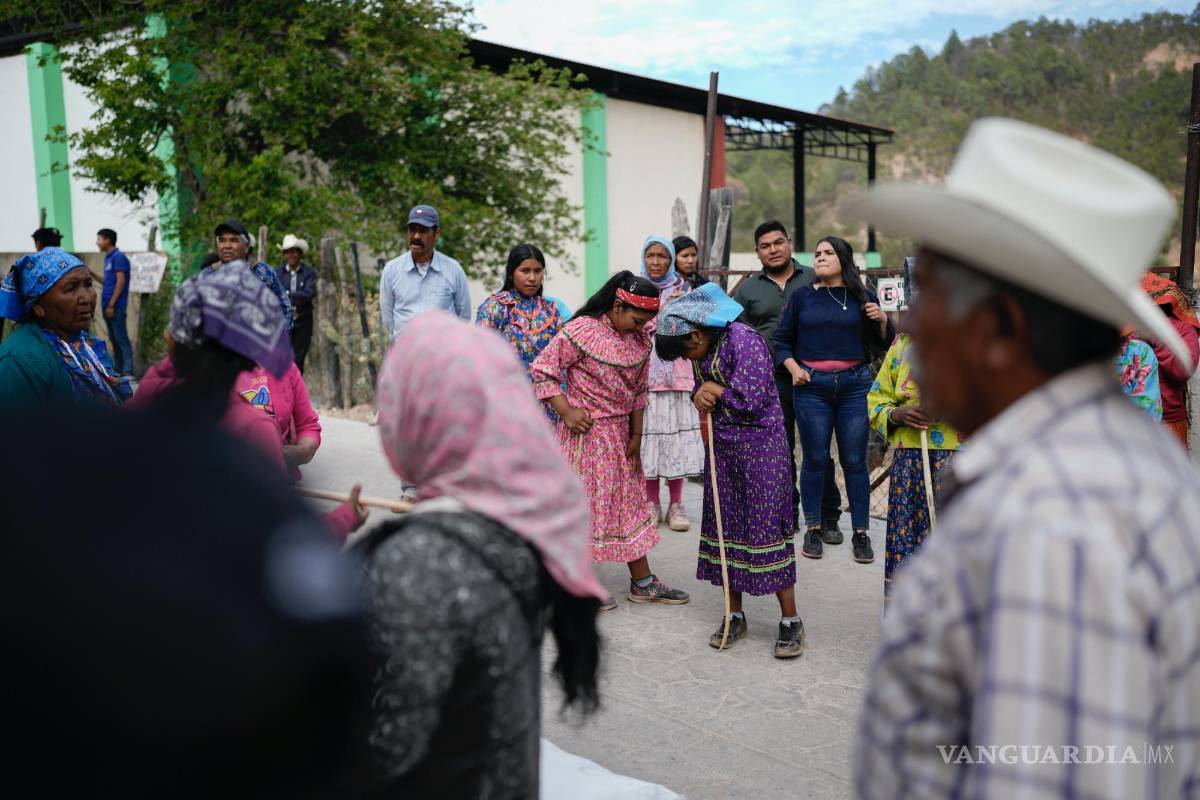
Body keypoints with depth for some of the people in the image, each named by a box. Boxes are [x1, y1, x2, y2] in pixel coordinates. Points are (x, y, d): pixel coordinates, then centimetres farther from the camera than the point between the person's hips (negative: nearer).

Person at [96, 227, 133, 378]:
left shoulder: (118, 257, -11)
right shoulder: (108, 258, 16)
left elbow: (120, 282, -17)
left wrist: (111, 304, -20)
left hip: (115, 306, -9)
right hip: (108, 305, 9)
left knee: (121, 338, -9)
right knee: (113, 338, 11)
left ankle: (128, 371, -9)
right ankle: (118, 369, 16)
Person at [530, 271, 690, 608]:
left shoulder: (640, 338, 3)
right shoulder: (582, 330, -17)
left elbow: (639, 390, 11)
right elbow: (542, 370, -14)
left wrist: (636, 435, 9)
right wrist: (567, 412, -20)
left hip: (620, 433, 7)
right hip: (585, 430, -7)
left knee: (630, 500, 12)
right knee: (583, 502, 1)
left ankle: (642, 582, 22)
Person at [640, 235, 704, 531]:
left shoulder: (683, 288, 11)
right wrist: (664, 310, -10)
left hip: (676, 375, 0)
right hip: (643, 374, 0)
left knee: (676, 434, -3)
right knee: (647, 434, -2)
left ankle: (676, 504, 7)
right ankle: (652, 503, 10)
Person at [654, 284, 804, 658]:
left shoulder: (743, 340, -19)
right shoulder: (702, 349, 6)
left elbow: (752, 399, -24)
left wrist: (716, 393, -8)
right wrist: (703, 397, -8)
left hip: (759, 444, -8)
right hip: (722, 445, 8)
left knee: (766, 525, -5)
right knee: (727, 525, 10)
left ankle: (791, 620, 6)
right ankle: (735, 615, 22)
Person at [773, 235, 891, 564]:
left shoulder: (863, 297, 8)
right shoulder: (802, 296, 8)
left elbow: (884, 344, 12)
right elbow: (781, 339, 11)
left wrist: (882, 321, -6)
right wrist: (794, 369, -3)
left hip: (855, 385, 0)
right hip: (811, 386, 0)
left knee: (855, 461, 2)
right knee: (815, 460, 4)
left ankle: (861, 533, 12)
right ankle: (813, 530, 16)